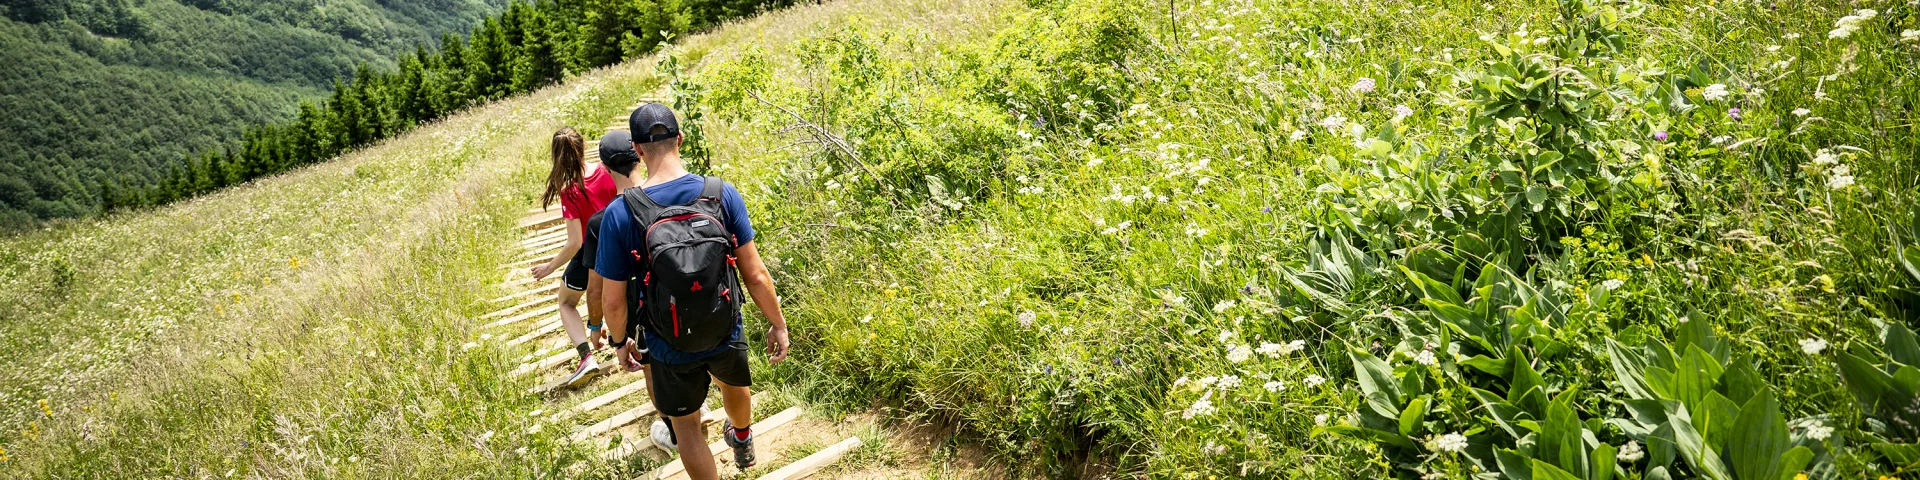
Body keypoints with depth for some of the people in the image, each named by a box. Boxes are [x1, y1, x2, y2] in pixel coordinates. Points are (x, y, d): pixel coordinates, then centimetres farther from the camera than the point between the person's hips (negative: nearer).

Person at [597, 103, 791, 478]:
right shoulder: (723, 194, -18)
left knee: (686, 424, 23)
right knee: (734, 384, 36)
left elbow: (614, 300, -14)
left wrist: (619, 341, 6)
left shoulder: (620, 214, -21)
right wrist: (778, 325, 1)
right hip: (726, 335, 3)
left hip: (670, 348, -3)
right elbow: (755, 275, -14)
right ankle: (743, 442, 67)